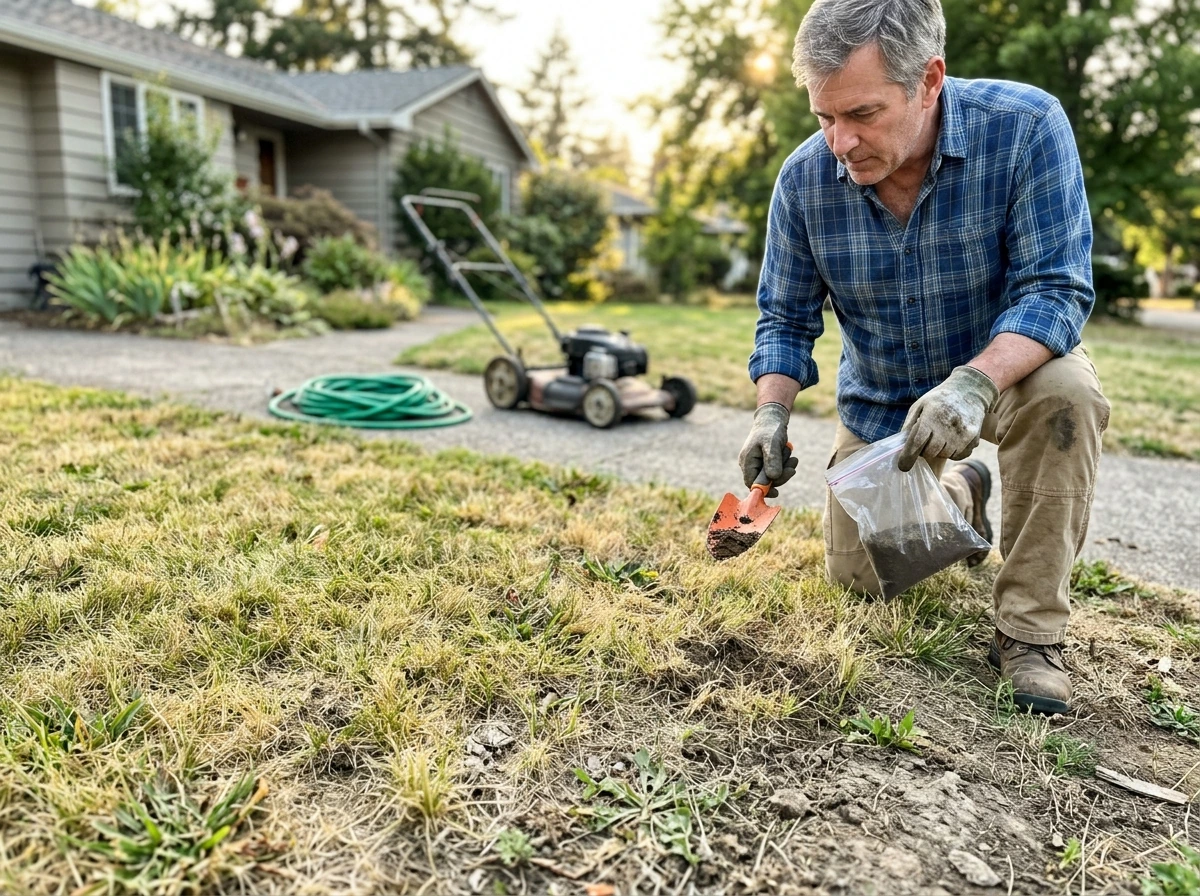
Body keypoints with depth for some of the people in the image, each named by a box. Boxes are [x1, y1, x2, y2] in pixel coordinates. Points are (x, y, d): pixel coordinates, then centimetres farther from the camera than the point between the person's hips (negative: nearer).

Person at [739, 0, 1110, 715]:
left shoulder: (1026, 127, -26)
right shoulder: (804, 178, -17)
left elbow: (1056, 289, -28)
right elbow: (786, 319, -7)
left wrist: (976, 382, -46)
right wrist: (772, 411, -25)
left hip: (1006, 363, -2)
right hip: (881, 399, 3)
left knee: (1065, 390, -38)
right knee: (859, 576, 6)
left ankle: (1030, 631, -20)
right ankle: (960, 493, 38)